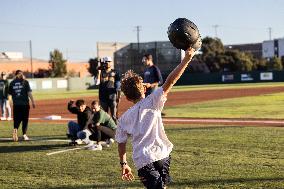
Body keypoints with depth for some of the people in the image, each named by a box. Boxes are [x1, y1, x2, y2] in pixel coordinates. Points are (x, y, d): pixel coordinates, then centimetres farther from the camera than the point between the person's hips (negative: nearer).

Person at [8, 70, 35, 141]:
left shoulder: (12, 83, 6)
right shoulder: (25, 82, -3)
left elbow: (10, 93, 8)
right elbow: (29, 92, -7)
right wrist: (33, 102, -4)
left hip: (16, 104, 2)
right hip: (25, 103, -2)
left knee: (17, 119, 8)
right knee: (25, 119, 7)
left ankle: (15, 129, -18)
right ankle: (24, 134, 7)